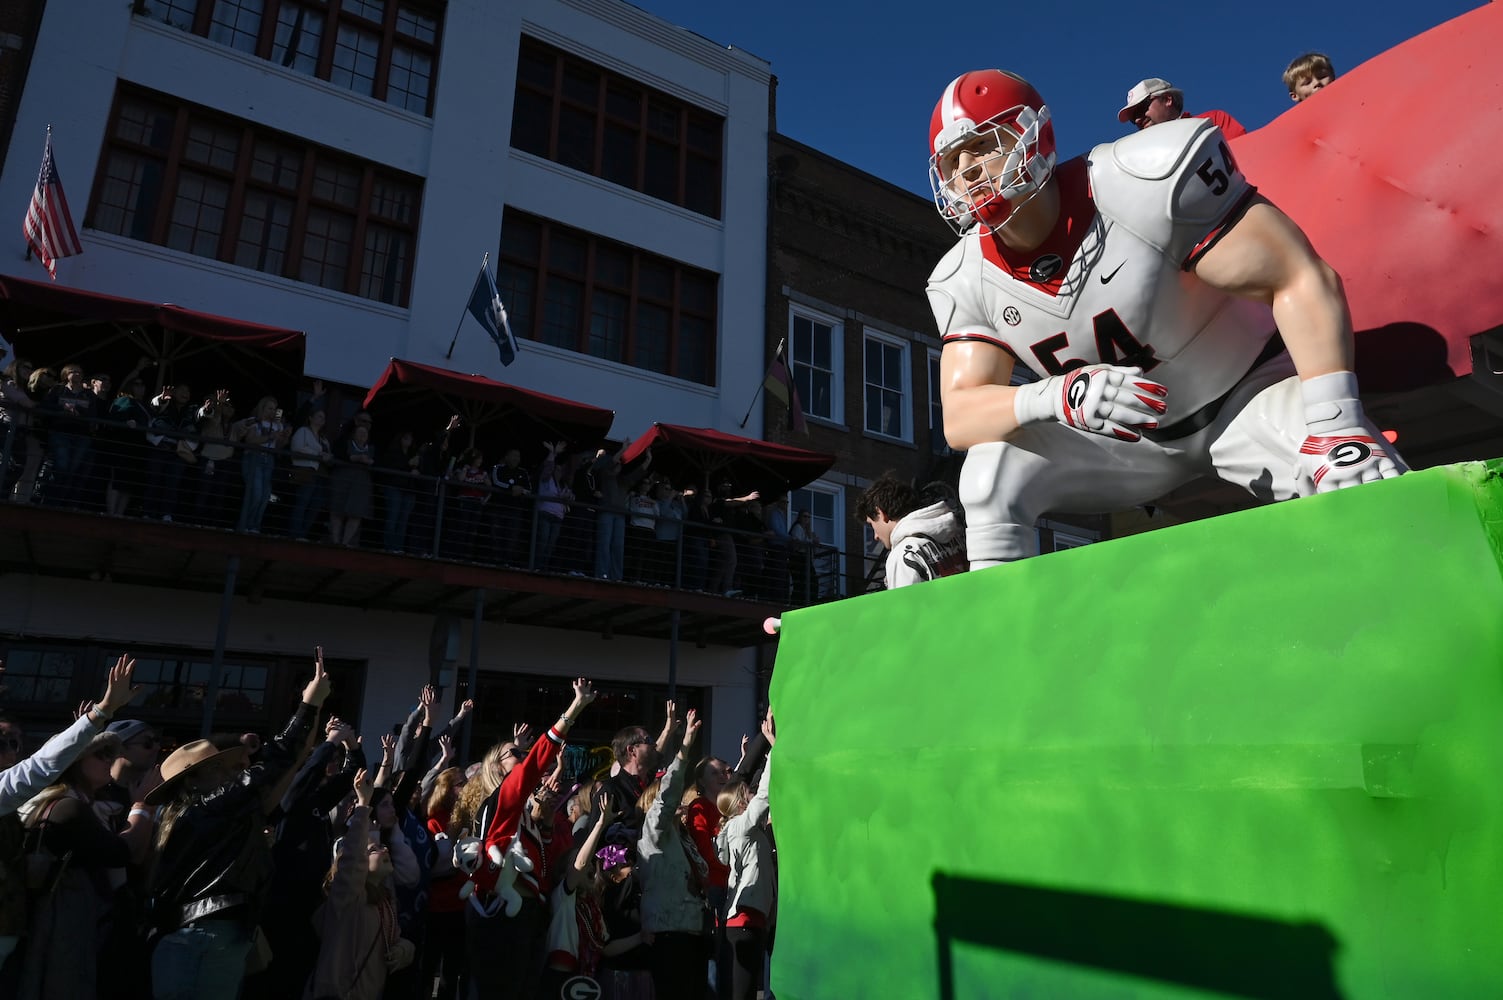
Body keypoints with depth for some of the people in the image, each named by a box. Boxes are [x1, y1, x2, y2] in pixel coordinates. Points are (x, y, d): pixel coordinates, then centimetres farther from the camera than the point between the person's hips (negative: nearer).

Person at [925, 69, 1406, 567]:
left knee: (1371, 491, -27)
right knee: (991, 477, -20)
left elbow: (1301, 281, -23)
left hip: (1245, 391, -2)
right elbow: (960, 416, -18)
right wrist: (1053, 396, -39)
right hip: (1125, 433, 3)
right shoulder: (964, 281, -12)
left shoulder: (1146, 180, -25)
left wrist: (1335, 424, -33)